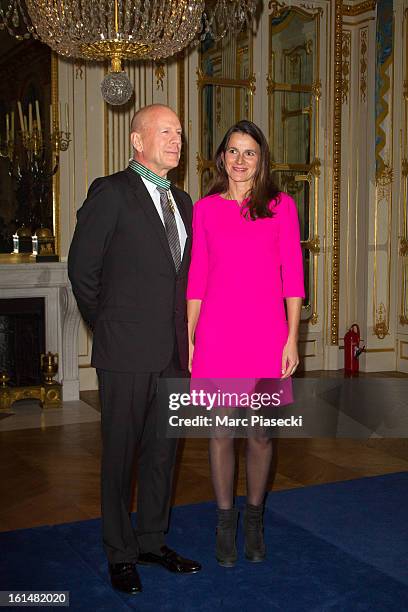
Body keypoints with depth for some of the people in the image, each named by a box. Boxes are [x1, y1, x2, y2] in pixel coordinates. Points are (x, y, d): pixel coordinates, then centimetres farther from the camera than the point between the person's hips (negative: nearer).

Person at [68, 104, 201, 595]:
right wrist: (109, 328, 0)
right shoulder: (111, 193, -7)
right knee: (120, 454, 6)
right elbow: (82, 269, -6)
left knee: (162, 451, 15)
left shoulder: (182, 201, 14)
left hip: (173, 352, 6)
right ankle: (120, 553, 21)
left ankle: (152, 541, 31)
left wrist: (183, 333, 10)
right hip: (127, 352, -6)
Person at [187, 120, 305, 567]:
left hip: (265, 331, 0)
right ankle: (225, 520, 22)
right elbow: (196, 278, 8)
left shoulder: (281, 205, 5)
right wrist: (189, 338, 4)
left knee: (260, 432, 7)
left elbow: (292, 274, 2)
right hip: (217, 330, 1)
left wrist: (292, 338, -4)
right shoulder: (205, 208, 7)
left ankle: (254, 517, 26)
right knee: (221, 431, 6)